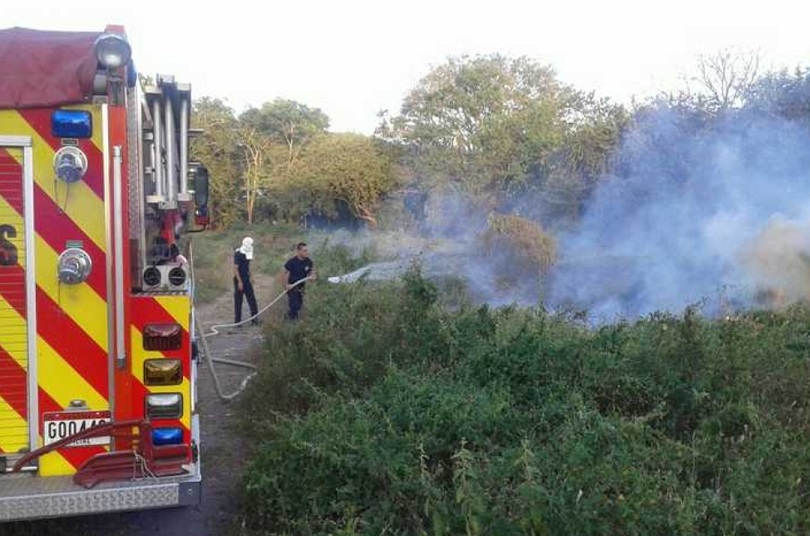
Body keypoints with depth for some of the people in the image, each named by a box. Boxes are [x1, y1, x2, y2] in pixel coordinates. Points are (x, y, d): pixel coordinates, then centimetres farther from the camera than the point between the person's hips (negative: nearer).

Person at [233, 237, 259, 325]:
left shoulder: (247, 253, 7)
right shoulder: (238, 254, -18)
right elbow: (235, 268, -19)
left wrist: (250, 278, 16)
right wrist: (240, 282, -21)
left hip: (247, 280, 8)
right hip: (239, 280, -8)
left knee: (252, 299, 9)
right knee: (238, 300, 2)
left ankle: (255, 318, 16)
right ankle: (237, 320, 11)